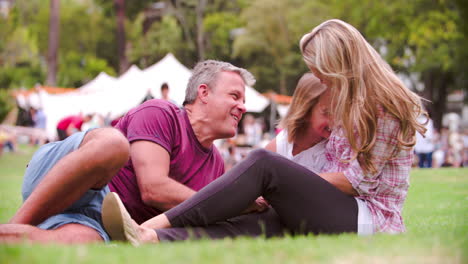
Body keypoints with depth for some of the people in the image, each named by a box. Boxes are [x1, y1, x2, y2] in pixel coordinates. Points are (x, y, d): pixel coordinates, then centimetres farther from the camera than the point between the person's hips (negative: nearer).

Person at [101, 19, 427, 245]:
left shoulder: (385, 105, -4)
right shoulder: (351, 102, 26)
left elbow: (360, 180, -11)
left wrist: (293, 184, -6)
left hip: (372, 219, -8)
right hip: (344, 216, 8)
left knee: (263, 163, -25)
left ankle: (150, 232, -39)